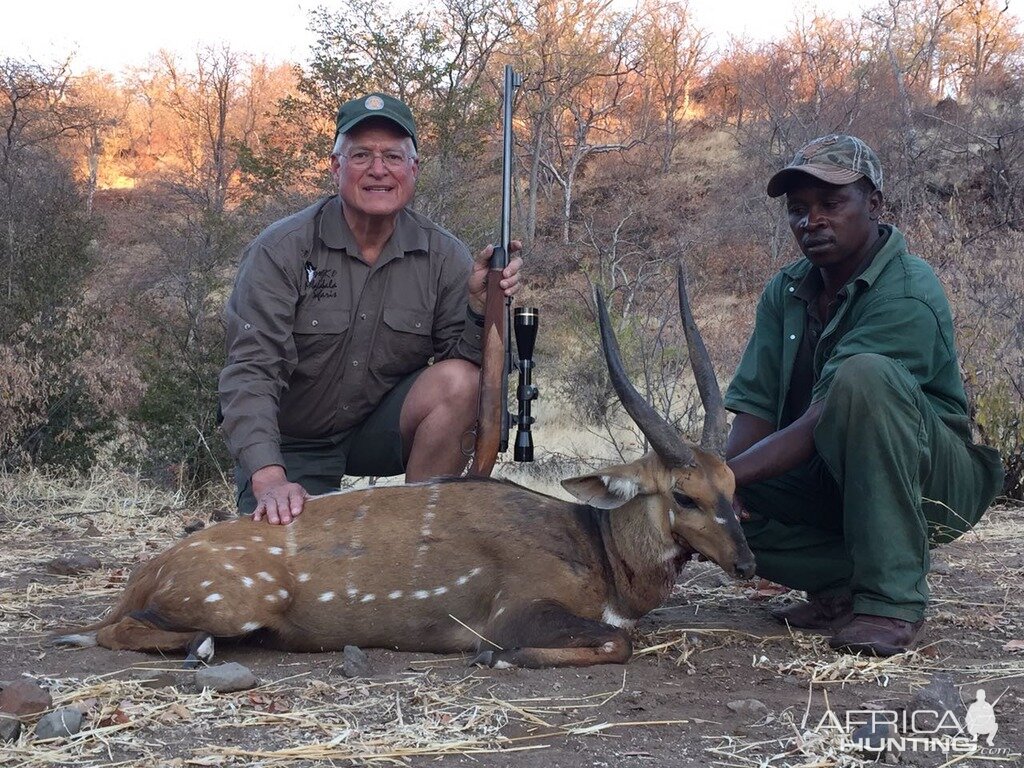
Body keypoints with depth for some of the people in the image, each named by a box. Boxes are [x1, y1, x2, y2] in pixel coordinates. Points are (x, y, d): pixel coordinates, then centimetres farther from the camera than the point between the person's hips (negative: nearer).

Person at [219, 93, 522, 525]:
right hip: (291, 446, -2)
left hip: (382, 430, 3)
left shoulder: (442, 256, -7)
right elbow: (251, 370, -23)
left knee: (458, 383, -24)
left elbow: (465, 360, -7)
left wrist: (480, 306, -28)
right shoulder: (282, 250, -16)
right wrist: (269, 479, -36)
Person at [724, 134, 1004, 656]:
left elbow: (823, 421, -28)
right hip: (832, 484, 6)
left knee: (865, 375, -36)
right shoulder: (785, 292, 2)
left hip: (931, 486, -6)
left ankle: (892, 597, -28)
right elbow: (754, 409, -7)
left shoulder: (907, 294, -21)